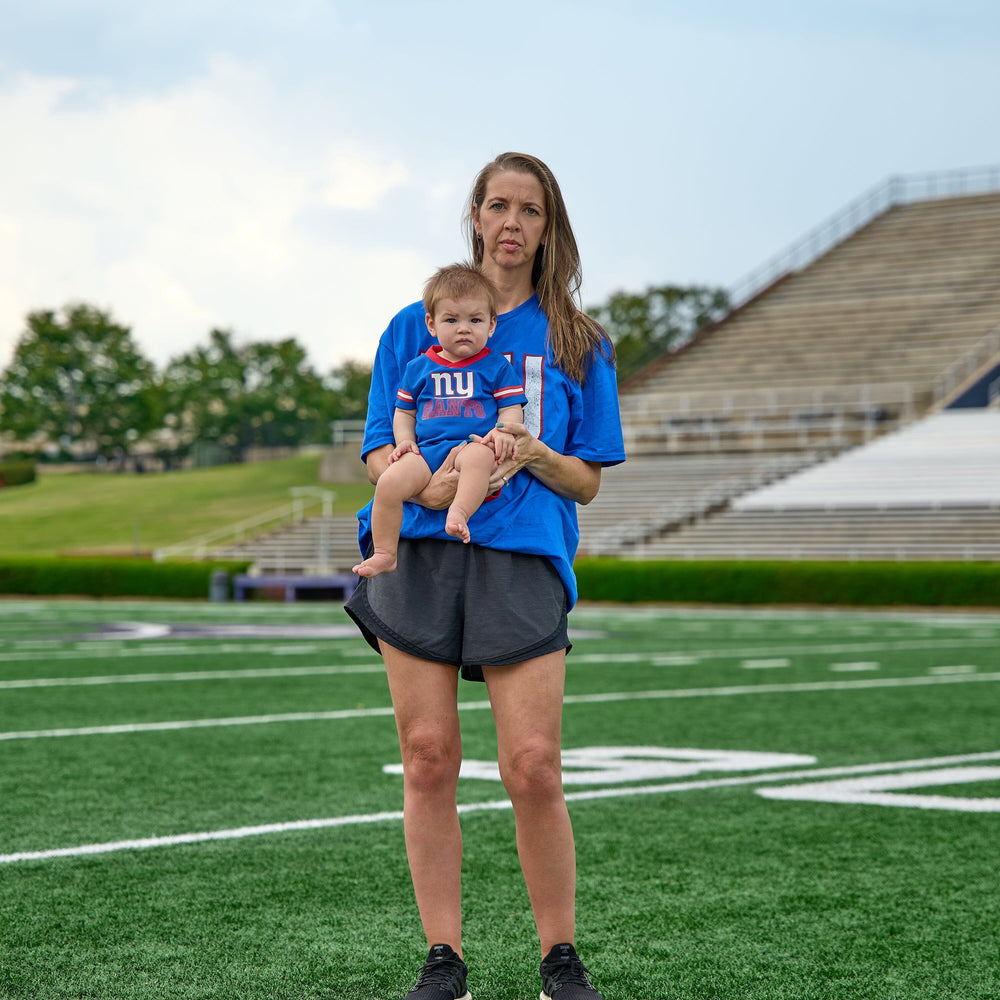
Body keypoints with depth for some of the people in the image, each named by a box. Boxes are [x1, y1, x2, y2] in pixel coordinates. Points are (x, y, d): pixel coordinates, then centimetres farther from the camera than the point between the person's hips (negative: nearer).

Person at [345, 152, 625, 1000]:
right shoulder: (416, 327, 15)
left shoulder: (576, 343, 13)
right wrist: (428, 485, -11)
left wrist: (534, 456, -10)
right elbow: (378, 454, 10)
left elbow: (587, 482, 11)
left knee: (533, 768, -9)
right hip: (418, 552, 1)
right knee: (429, 757, -1)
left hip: (523, 560, -1)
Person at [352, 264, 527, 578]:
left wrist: (504, 431, -15)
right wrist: (405, 441, 4)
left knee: (478, 456, -40)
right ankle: (384, 553, -16)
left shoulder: (496, 366, 12)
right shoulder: (419, 367, 19)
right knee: (389, 482, -24)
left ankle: (459, 513, -53)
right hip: (427, 449, 2)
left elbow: (512, 410, 8)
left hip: (474, 444, -2)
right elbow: (404, 412, 25)